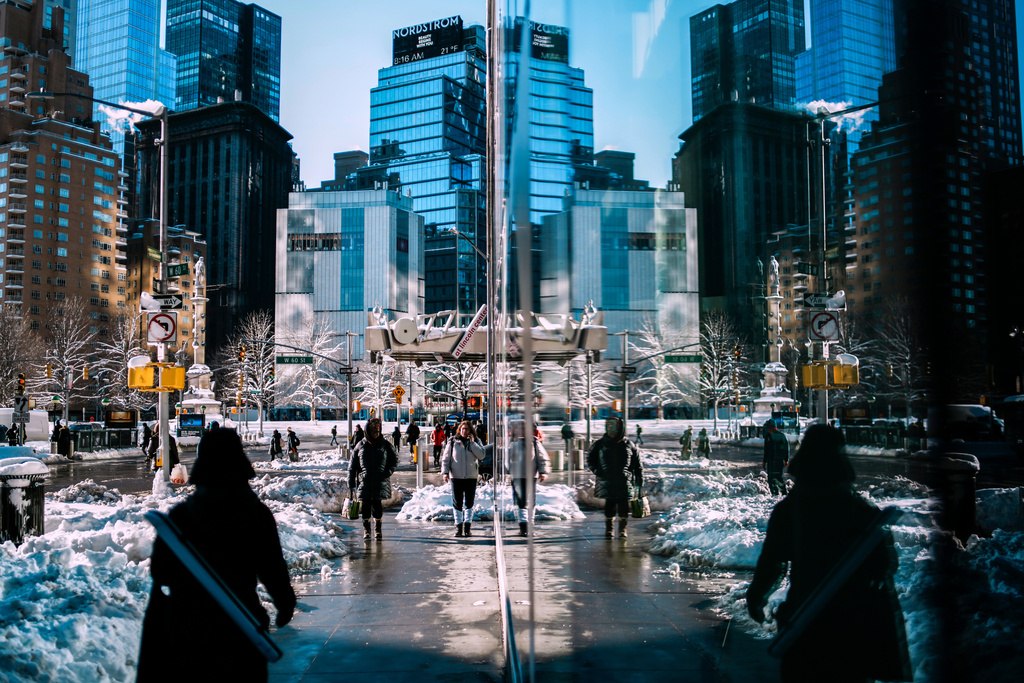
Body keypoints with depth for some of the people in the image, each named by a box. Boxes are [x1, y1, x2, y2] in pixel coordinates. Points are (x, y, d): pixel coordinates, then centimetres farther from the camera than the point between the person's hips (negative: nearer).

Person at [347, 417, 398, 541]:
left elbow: (395, 460, 11)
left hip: (380, 484, 0)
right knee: (365, 507, 3)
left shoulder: (385, 445, 4)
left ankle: (378, 529, 17)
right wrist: (351, 484, 3)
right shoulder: (360, 446, 4)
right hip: (364, 483, 0)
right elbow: (352, 466, 7)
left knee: (378, 507, 2)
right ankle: (366, 530, 16)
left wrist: (387, 473, -5)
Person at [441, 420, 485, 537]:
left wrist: (472, 443, -10)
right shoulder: (452, 442, 4)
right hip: (456, 476, -1)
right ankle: (458, 526, 10)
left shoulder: (475, 442, 7)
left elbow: (481, 455, -7)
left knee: (469, 502, 4)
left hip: (471, 477, 1)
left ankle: (467, 526, 10)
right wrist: (445, 472, -6)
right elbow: (445, 458, 6)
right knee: (457, 502, 2)